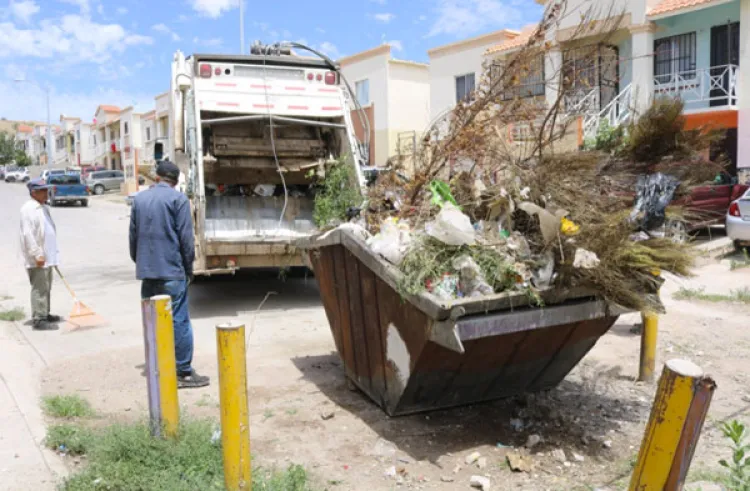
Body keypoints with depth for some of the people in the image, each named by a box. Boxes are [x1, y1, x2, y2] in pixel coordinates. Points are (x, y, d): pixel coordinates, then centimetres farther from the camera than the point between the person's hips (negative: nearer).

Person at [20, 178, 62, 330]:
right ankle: (38, 319, -4)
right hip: (37, 259, -9)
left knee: (46, 287, 17)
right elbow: (27, 234, -20)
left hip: (47, 256, 10)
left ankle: (45, 314, 27)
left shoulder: (44, 208, 16)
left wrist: (52, 254, 22)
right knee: (39, 288, -8)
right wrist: (38, 255, -23)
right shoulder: (28, 209, -13)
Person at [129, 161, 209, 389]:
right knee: (179, 321, -2)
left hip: (146, 271, 6)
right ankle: (184, 372, 1)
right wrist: (189, 267, 1)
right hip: (172, 270, -5)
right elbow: (186, 237, -9)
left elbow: (133, 235, 15)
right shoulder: (178, 199, -6)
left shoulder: (139, 199, 11)